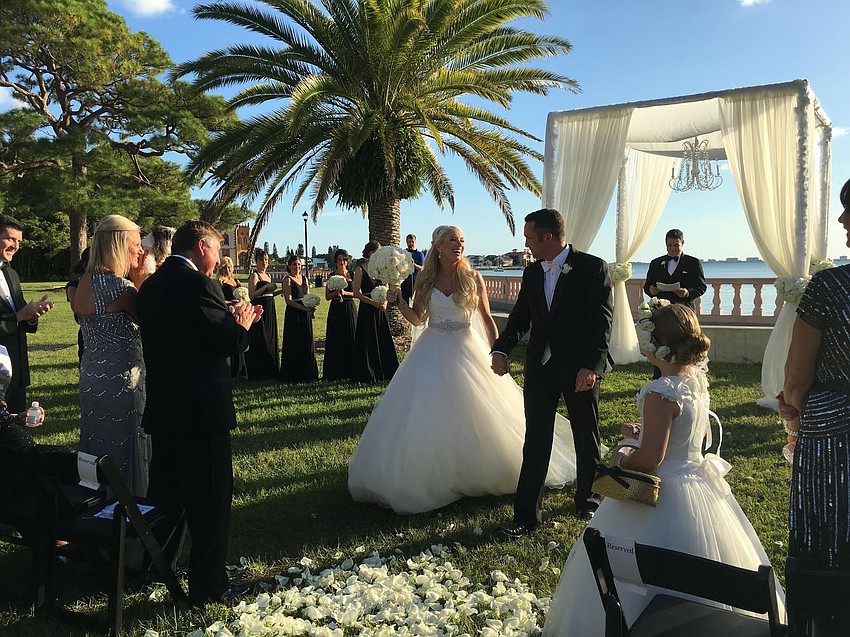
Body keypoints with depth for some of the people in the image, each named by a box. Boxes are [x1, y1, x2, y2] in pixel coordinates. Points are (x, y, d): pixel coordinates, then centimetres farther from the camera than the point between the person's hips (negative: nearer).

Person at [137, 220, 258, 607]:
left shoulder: (151, 285, 10)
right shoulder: (198, 284, -16)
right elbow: (230, 343, -19)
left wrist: (229, 320, 11)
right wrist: (243, 323, 2)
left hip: (162, 408, 9)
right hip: (201, 410, -8)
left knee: (164, 494, 22)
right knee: (211, 500, 4)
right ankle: (207, 587, 15)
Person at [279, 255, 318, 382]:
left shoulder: (304, 278, 14)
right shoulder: (287, 280, -5)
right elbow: (289, 300, -13)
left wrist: (311, 307, -4)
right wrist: (304, 308, -23)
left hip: (305, 315, 6)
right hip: (293, 314, -6)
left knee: (307, 343, 7)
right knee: (294, 345, -3)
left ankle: (306, 373, 16)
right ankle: (293, 375, 5)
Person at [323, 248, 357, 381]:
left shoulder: (352, 275, 5)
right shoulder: (332, 276, 4)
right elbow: (327, 296, 4)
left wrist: (345, 292, -12)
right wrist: (336, 292, -13)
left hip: (349, 309, 0)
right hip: (335, 310, 0)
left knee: (350, 340, 1)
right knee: (335, 341, 1)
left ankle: (349, 371, 9)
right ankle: (335, 372, 7)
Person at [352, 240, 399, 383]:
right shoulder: (360, 269, -6)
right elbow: (357, 293, -10)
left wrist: (384, 303, -6)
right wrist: (374, 303, -17)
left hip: (380, 310, 5)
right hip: (366, 310, -5)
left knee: (382, 340, 8)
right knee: (368, 342, 0)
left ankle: (383, 372, 17)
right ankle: (368, 374, 9)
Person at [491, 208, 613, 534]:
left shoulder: (593, 267, -9)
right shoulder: (532, 272, 8)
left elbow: (602, 321, -13)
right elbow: (520, 317, 9)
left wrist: (590, 366, -21)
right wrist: (501, 348, -8)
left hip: (580, 368, -4)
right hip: (540, 366, 4)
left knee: (587, 439, 13)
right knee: (535, 442, 3)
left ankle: (587, 501, 34)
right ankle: (526, 515, 9)